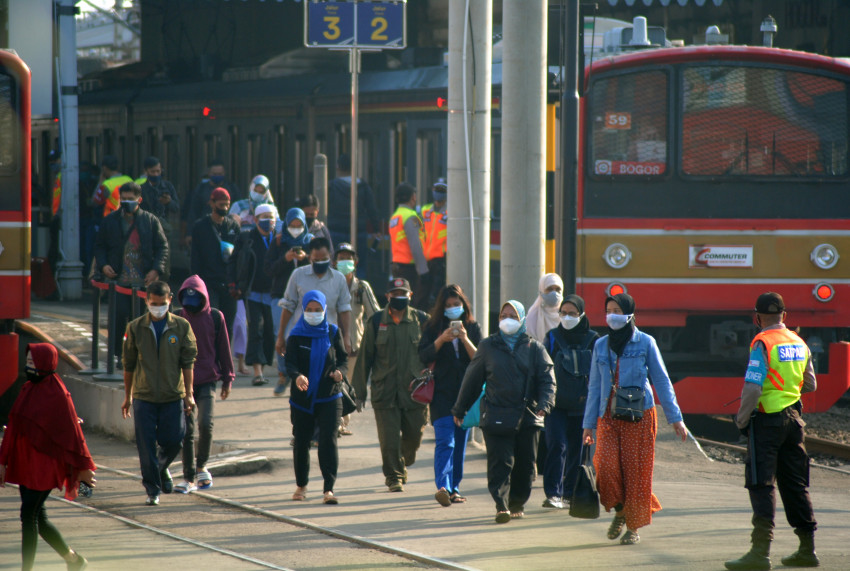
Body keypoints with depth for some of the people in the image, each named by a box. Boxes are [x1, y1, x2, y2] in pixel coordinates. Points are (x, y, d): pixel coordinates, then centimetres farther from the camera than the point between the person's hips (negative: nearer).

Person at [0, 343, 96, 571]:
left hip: (44, 465, -8)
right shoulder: (28, 390, 10)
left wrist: (83, 467, -7)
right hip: (24, 463, 8)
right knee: (37, 517, 12)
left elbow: (71, 431, -9)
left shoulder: (57, 394, -12)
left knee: (29, 515, -9)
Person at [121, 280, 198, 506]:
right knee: (146, 445, -2)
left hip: (173, 396, 0)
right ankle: (152, 490, 8)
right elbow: (129, 364, 8)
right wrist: (127, 396, 9)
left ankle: (162, 468, 33)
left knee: (173, 441, 0)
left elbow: (188, 362, 3)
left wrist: (189, 394, -2)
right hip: (144, 396, 0)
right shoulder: (135, 328, 2)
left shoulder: (181, 327, 1)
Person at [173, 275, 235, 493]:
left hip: (208, 381, -1)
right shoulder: (177, 318, 4)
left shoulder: (215, 317, 1)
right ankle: (189, 477, 10)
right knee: (187, 430, 3)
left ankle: (201, 466, 5)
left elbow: (223, 349, 7)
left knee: (205, 423, -17)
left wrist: (227, 379, 6)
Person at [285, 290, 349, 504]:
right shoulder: (296, 336, -1)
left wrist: (340, 372, -16)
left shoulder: (333, 332, 4)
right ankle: (301, 485, 27)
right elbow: (290, 364, -9)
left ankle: (329, 488, -12)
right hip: (302, 398, 0)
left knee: (328, 440, -11)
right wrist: (297, 376, -31)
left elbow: (343, 358, 6)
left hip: (329, 398, 0)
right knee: (301, 441, 9)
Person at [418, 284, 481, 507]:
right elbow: (423, 356, -4)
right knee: (445, 441, -16)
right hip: (442, 393, -3)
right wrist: (441, 340, -18)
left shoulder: (472, 327, 7)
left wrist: (465, 339, -15)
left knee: (460, 443, 7)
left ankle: (454, 488, 16)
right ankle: (443, 486, -28)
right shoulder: (433, 327, 4)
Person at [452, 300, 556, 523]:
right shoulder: (488, 347, 10)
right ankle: (502, 506, -15)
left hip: (527, 416, 1)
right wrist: (459, 409, 18)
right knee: (500, 463, -11)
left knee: (525, 464, 5)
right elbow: (472, 379, 16)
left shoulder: (534, 348, 9)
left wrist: (544, 404, -14)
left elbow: (547, 379, 4)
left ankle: (518, 503, 22)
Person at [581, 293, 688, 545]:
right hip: (608, 416, 2)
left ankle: (633, 526, 11)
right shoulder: (601, 345, 11)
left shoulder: (645, 343, 1)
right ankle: (619, 510, 10)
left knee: (636, 471, -3)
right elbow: (595, 387, 16)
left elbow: (661, 381, 3)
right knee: (606, 466, -15)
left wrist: (675, 418, 0)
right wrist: (588, 423, 14)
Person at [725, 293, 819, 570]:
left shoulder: (763, 343, -13)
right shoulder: (799, 343, 9)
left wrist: (742, 419, -7)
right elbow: (810, 385, 17)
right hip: (794, 419, 7)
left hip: (767, 421, -7)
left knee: (762, 485, -7)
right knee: (795, 485, 14)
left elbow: (752, 388, -20)